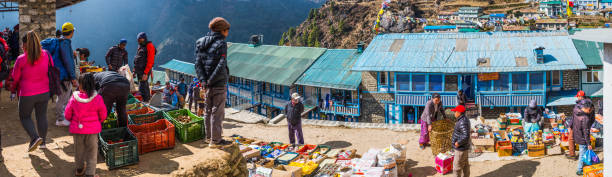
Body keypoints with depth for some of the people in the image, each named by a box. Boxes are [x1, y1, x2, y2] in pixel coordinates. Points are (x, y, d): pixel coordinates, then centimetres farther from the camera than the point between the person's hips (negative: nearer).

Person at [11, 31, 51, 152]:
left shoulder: (21, 59, -16)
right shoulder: (46, 55, -6)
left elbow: (15, 78, -5)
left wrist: (13, 92, 11)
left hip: (27, 94, -3)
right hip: (44, 92, 4)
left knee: (24, 116, 15)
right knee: (42, 116, 16)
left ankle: (35, 137, -5)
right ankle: (43, 142, 24)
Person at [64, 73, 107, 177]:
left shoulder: (74, 98, -11)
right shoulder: (97, 98, -13)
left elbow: (68, 115, -2)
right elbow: (103, 115, -3)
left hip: (77, 129, 2)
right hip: (92, 129, -2)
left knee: (79, 149, 21)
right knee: (92, 152, 8)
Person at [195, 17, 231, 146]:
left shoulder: (201, 43, 7)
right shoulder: (221, 44, -13)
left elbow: (198, 64, 0)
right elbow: (221, 66, -21)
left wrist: (203, 81, -6)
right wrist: (210, 81, -16)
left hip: (207, 85, 7)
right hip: (219, 84, -6)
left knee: (208, 110, 17)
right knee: (217, 112, 2)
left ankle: (209, 137, 27)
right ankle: (215, 139, 8)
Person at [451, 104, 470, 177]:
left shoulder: (463, 122, -27)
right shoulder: (464, 119, 6)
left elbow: (466, 136, -34)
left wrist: (458, 143, -24)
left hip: (461, 148, -10)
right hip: (464, 147, 10)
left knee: (457, 166, 1)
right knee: (465, 165, 20)